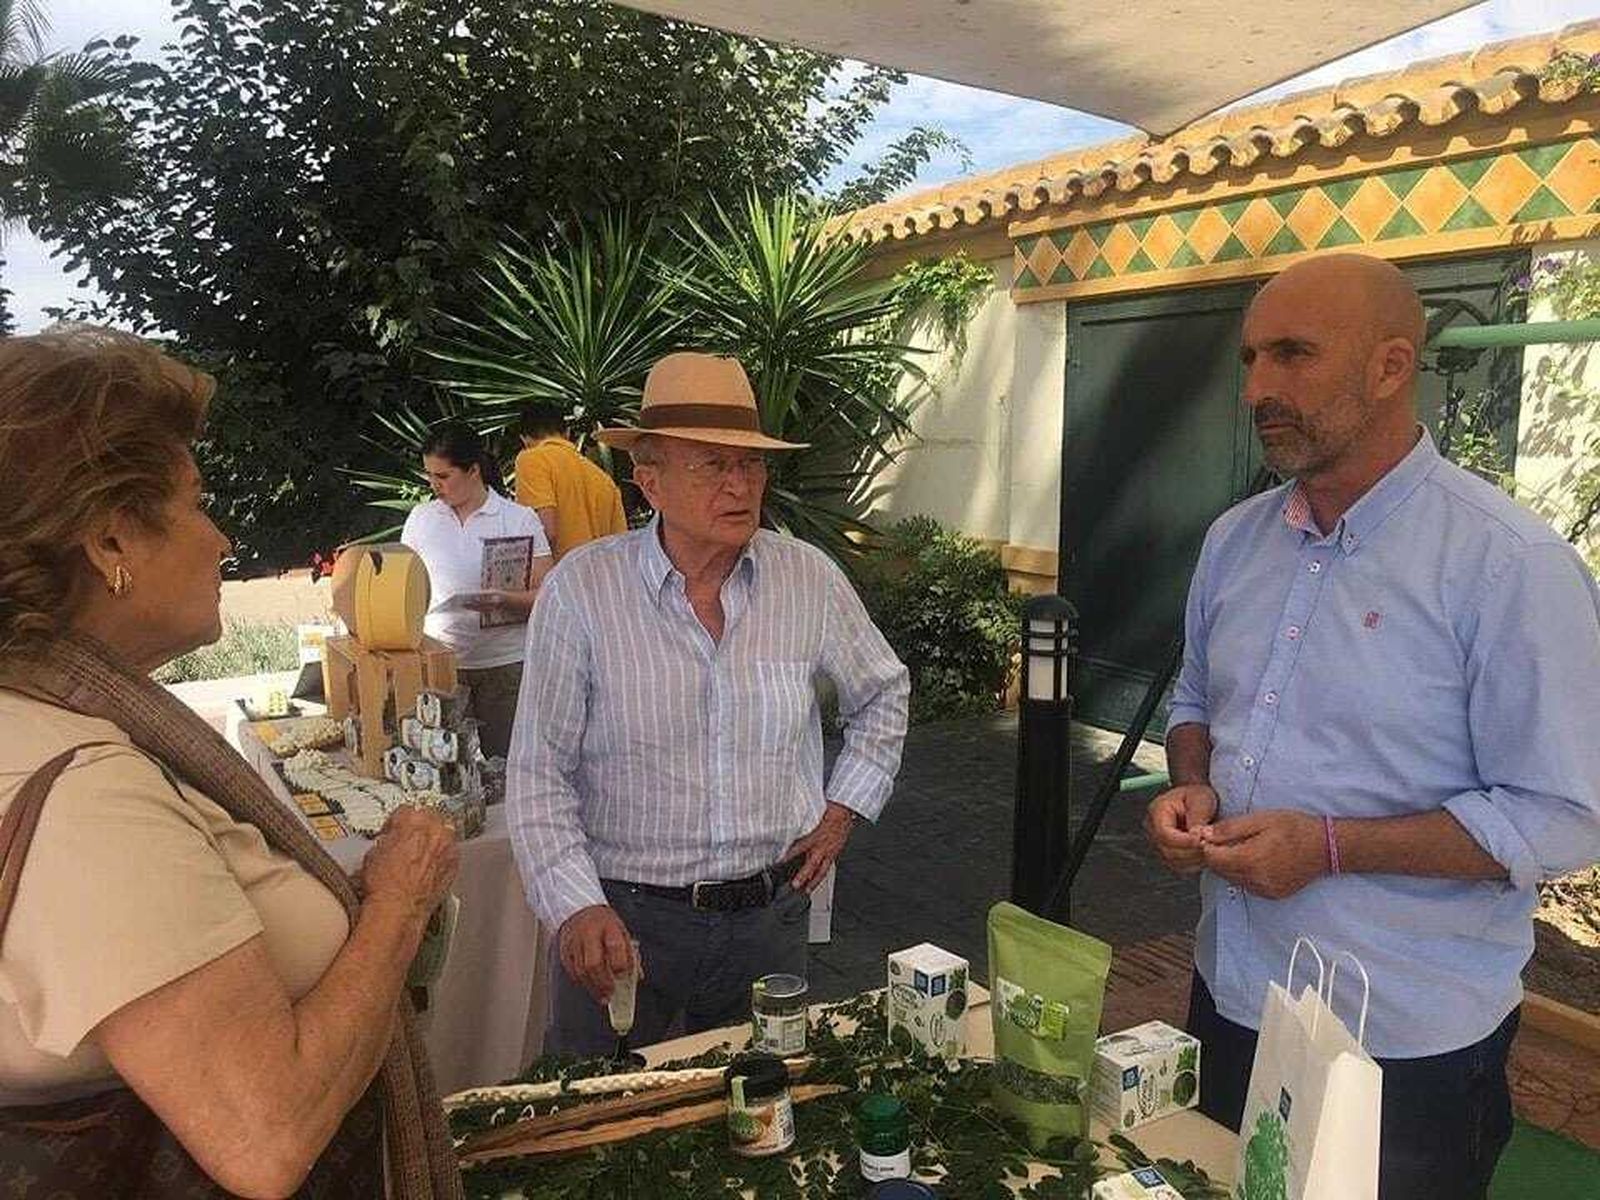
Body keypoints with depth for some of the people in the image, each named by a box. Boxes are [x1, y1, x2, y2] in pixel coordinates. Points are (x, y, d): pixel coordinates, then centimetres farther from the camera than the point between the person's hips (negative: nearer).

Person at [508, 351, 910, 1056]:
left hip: (770, 913, 3)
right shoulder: (582, 588, -12)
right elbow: (538, 777, -8)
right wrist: (576, 908, -18)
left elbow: (883, 694, 14)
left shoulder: (809, 579, -4)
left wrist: (843, 811, 7)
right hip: (622, 920, -2)